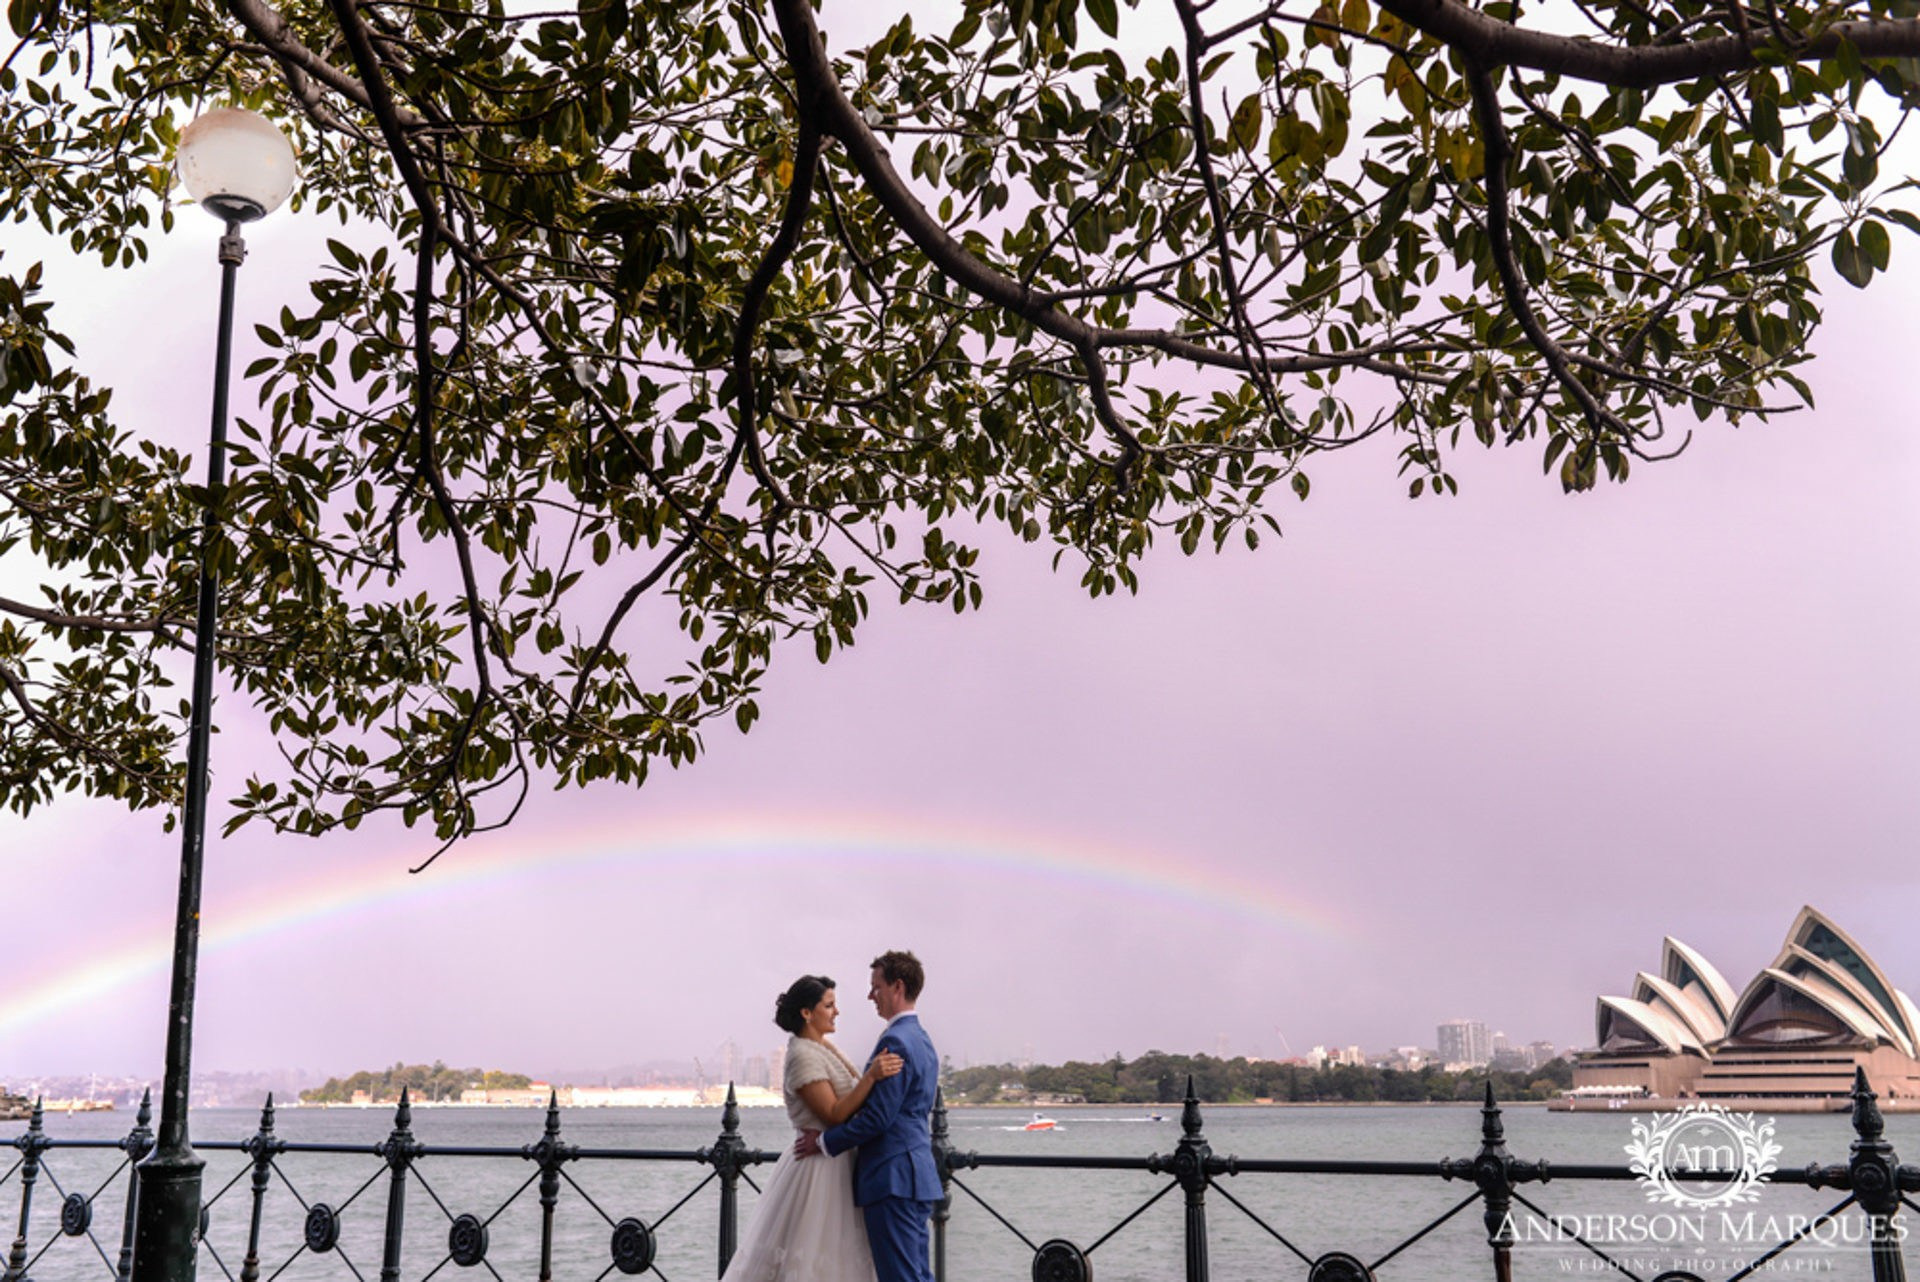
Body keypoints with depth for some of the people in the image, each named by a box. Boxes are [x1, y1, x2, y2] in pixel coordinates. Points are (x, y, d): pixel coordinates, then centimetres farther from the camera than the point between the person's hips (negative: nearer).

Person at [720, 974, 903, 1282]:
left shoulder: (825, 1048, 11)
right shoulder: (803, 1056, -17)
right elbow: (834, 1114, -23)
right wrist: (871, 1076, -29)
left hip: (837, 1164, 10)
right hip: (820, 1167, -10)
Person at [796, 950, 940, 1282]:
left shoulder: (896, 1042, -16)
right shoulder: (922, 1040, 16)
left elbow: (878, 1117, -19)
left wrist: (825, 1141, -8)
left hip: (894, 1179, -10)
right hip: (918, 1177, 10)